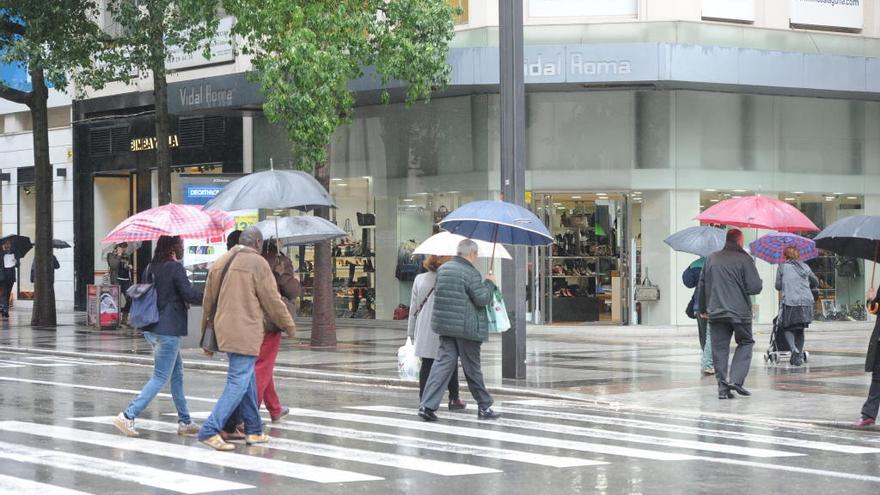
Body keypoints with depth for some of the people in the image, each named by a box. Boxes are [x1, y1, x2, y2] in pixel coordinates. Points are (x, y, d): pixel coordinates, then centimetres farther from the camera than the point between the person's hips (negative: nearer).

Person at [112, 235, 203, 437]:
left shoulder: (150, 268, 9)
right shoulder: (175, 268, -14)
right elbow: (190, 294, -16)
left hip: (151, 329, 9)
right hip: (168, 330, -9)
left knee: (177, 373, 17)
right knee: (160, 378, -4)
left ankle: (184, 421, 21)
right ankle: (128, 416, -11)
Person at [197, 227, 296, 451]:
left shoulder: (220, 263, 13)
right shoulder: (258, 263, -8)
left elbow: (208, 300, 17)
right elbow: (272, 300, -6)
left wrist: (206, 335, 25)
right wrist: (289, 325, 10)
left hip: (224, 330, 8)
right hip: (245, 332, -8)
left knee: (248, 380, 17)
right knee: (239, 382, -7)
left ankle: (254, 430, 22)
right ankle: (210, 430, -14)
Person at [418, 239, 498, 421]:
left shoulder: (443, 268, 10)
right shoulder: (470, 273, -13)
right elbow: (482, 299, -15)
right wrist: (489, 283, 3)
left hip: (445, 324, 6)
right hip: (467, 327, -6)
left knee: (443, 362, 3)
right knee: (472, 367, 5)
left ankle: (427, 405, -10)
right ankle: (484, 407, 17)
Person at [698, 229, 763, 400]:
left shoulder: (711, 259, 10)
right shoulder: (744, 259, -5)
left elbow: (702, 286, 13)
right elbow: (755, 287, -10)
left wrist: (703, 309, 23)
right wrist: (760, 283, 13)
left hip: (715, 312, 3)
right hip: (739, 312, -3)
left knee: (719, 348, 6)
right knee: (745, 343, 12)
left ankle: (723, 387, 1)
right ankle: (736, 379, -3)